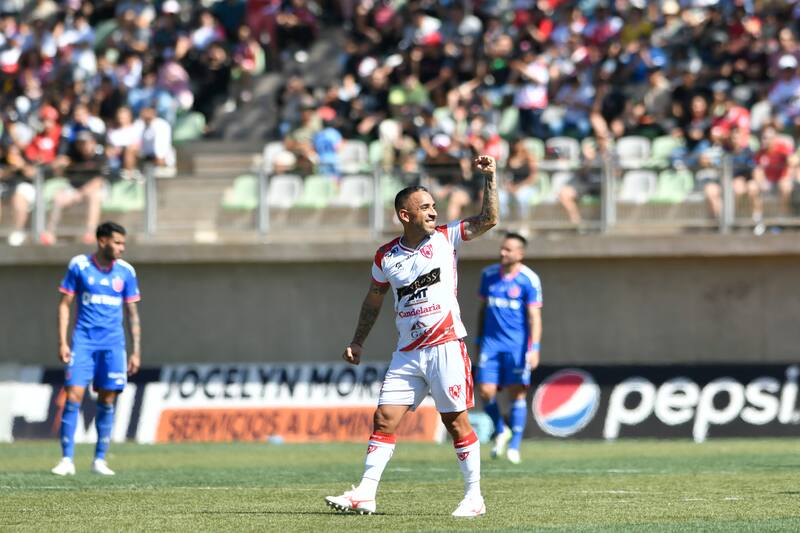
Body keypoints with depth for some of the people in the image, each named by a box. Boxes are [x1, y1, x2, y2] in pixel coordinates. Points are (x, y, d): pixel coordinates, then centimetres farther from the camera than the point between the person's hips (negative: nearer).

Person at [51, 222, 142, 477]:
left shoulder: (126, 271, 5)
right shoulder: (79, 265, -1)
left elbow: (132, 313, 10)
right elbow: (64, 304, 3)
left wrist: (136, 351, 5)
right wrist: (62, 342, -5)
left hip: (112, 343, 2)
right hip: (83, 339, -2)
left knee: (107, 400, 0)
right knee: (73, 396, -10)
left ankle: (100, 460, 8)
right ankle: (67, 459, -6)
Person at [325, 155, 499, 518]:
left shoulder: (446, 238, 1)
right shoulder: (386, 257, 6)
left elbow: (488, 219, -8)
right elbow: (373, 300, 19)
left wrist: (489, 176, -15)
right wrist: (358, 342, 17)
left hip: (446, 347, -3)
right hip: (407, 353, 3)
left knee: (456, 421, -3)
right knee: (384, 419, -2)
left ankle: (474, 498, 6)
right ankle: (364, 495, 0)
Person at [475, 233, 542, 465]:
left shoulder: (529, 280, -7)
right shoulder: (489, 274, 7)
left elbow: (534, 315, -11)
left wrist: (534, 348, -19)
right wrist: (478, 339, 18)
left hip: (517, 345, -4)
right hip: (491, 343, 4)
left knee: (517, 393, -3)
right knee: (486, 391, -5)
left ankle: (514, 446, 4)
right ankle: (501, 431, 20)